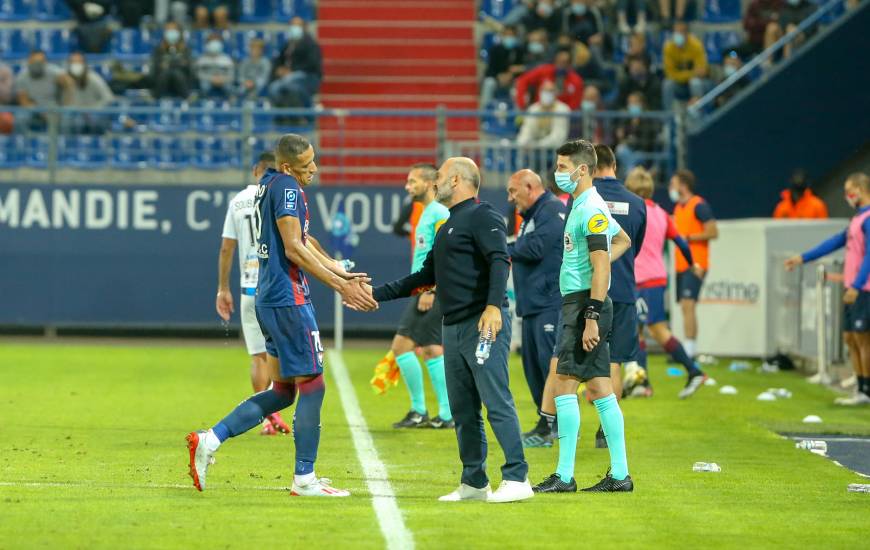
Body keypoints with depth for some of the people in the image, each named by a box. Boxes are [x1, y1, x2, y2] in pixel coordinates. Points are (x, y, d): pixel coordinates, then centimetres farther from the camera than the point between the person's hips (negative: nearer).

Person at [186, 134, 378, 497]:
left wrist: (342, 274, 24)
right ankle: (304, 478, 2)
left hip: (268, 300, 10)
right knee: (312, 385, -2)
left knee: (282, 391, 14)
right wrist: (340, 286, -18)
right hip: (288, 299, -10)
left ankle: (210, 440, 7)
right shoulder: (286, 187, -13)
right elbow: (293, 249, -18)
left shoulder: (270, 185, 17)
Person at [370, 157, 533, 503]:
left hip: (485, 324, -10)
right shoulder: (449, 227, 24)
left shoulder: (482, 216, -6)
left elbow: (500, 260, -20)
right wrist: (377, 294, 29)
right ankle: (473, 483, 13)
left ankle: (517, 479, -13)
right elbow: (425, 277, 30)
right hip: (454, 329, 10)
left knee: (497, 403, -12)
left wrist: (493, 305, -33)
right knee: (463, 410, 9)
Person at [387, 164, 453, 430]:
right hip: (424, 291, 10)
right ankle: (447, 415, 9)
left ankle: (419, 411, -5)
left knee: (401, 345, -10)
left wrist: (430, 290, -22)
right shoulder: (426, 214, 18)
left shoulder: (440, 214, -11)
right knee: (432, 350, 7)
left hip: (430, 292, -10)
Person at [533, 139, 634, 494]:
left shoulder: (591, 210, -14)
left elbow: (601, 268, -20)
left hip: (584, 304, -10)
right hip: (579, 303, 10)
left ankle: (564, 476, -10)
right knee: (599, 389, 9)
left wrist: (591, 318, -24)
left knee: (565, 385, -10)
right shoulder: (585, 206, 17)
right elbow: (623, 241, 34)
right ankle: (619, 475, 9)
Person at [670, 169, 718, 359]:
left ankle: (689, 350, -19)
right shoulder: (678, 207, 17)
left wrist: (687, 237, -15)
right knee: (685, 307, 9)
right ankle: (687, 349, 13)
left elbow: (713, 232, -14)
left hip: (695, 265, -9)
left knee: (688, 305, -16)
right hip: (681, 265, 9)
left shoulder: (699, 206, -9)